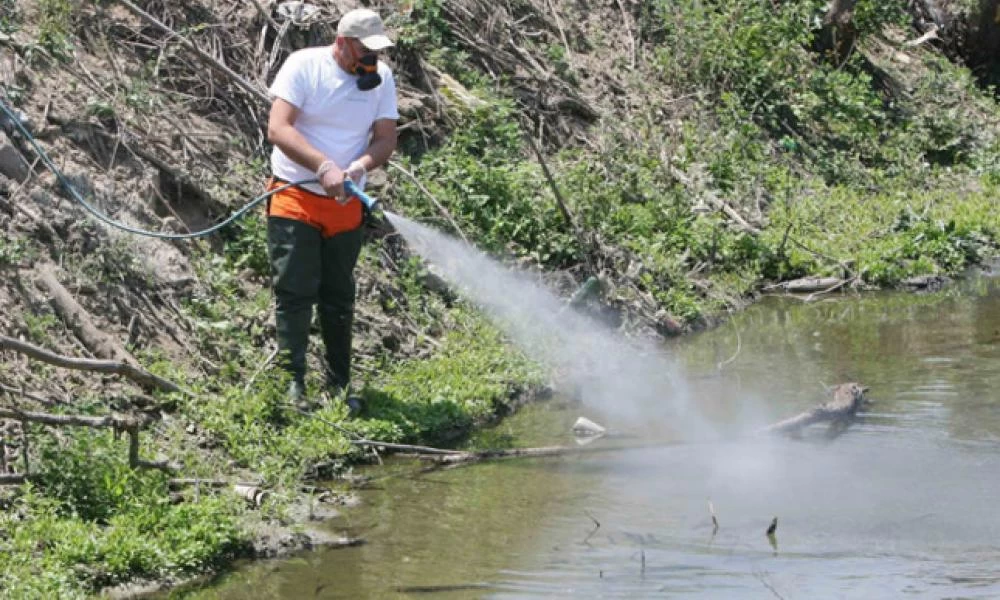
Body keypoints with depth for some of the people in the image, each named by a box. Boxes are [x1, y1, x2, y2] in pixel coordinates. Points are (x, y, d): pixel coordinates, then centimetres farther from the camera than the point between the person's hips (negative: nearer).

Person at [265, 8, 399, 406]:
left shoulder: (381, 78, -1)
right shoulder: (304, 66, -12)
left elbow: (385, 140, -3)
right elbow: (278, 129, -21)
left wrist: (359, 167, -24)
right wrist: (324, 166, -33)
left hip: (346, 206, 4)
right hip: (295, 199, -4)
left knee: (339, 298, 11)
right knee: (294, 293, -7)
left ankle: (339, 384, 20)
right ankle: (292, 383, -6)